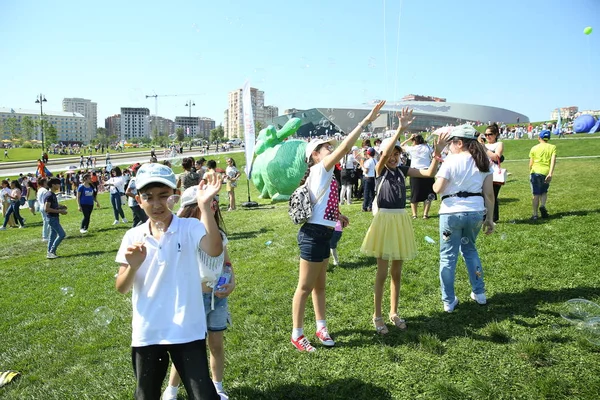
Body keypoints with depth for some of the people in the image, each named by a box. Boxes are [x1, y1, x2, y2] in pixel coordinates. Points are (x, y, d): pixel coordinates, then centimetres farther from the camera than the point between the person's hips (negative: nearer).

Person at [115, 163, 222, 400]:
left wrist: (205, 206, -34)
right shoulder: (133, 237, 0)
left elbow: (215, 251, -30)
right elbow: (121, 288, 2)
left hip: (187, 332, -3)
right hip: (146, 334, 4)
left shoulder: (190, 227, -9)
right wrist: (133, 266, -17)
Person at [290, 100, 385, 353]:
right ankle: (297, 335, 15)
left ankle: (321, 328, 32)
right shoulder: (320, 170, -13)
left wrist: (337, 215, 8)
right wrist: (366, 121, -22)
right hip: (313, 235, -9)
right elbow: (345, 147, -23)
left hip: (322, 234, 9)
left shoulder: (323, 175, 14)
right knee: (305, 288, 2)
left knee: (319, 285, 19)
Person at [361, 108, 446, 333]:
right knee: (382, 272, 2)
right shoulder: (380, 170, -7)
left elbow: (429, 173, -3)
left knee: (397, 272, 14)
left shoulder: (403, 170, 5)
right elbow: (385, 155, -28)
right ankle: (377, 316, 17)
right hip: (384, 219, -4)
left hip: (401, 220, 5)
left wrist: (437, 154, -18)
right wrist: (400, 129, -37)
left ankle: (394, 313, 29)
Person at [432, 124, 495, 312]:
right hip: (476, 212, 5)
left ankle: (448, 302, 13)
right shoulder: (483, 162, 5)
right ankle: (479, 293, 31)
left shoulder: (451, 161, -10)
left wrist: (435, 182, 9)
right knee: (470, 249, 26)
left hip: (452, 212, -5)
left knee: (448, 256, 6)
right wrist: (489, 218, 11)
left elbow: (438, 189, -13)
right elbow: (489, 193, 5)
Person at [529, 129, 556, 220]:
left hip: (535, 172, -1)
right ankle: (543, 206, -6)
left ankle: (535, 214, -1)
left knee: (536, 194, 3)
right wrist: (550, 173, -15)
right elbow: (553, 160, -7)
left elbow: (531, 164, 5)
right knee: (544, 192, 20)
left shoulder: (534, 148, 7)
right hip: (546, 172, 1)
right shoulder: (552, 147, 8)